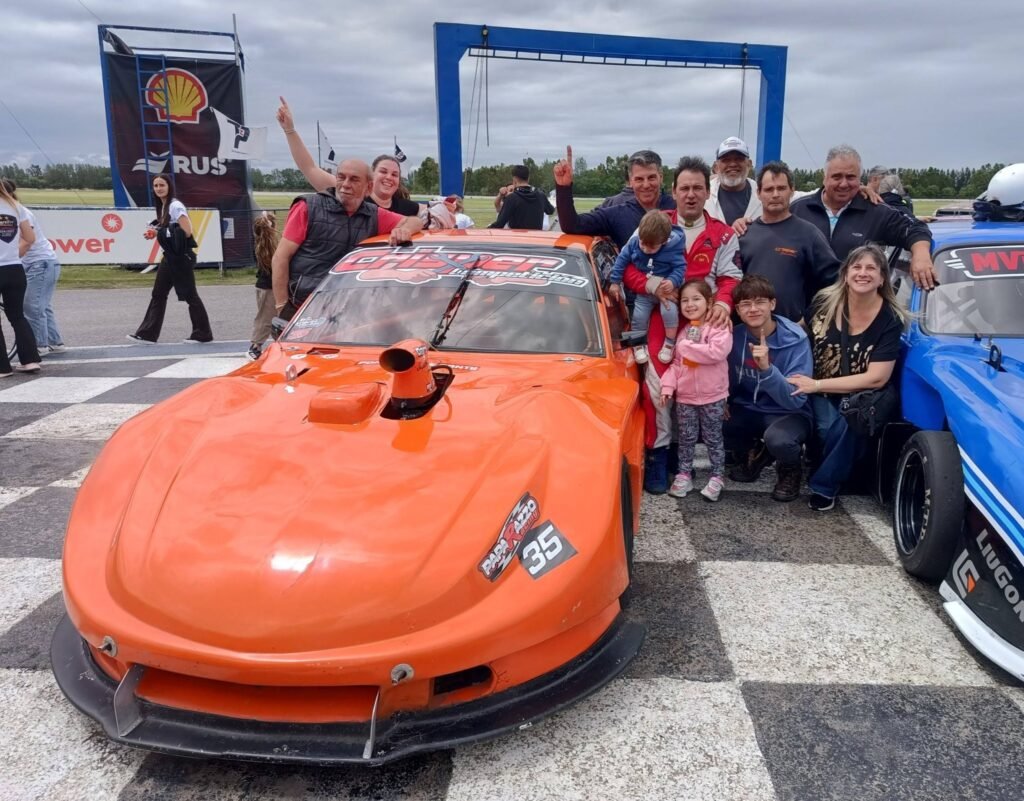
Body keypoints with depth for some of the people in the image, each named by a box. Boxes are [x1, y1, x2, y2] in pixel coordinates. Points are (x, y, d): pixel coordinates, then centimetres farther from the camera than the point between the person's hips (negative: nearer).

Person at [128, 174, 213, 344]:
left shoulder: (175, 206, -14)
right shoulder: (163, 206, 13)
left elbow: (187, 231, -23)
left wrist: (161, 234, -14)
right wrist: (156, 233, 2)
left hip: (181, 257, -9)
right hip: (169, 257, 9)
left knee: (189, 295, -1)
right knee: (158, 294, 9)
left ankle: (203, 333, 9)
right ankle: (147, 333, 13)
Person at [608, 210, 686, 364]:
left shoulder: (672, 248, -21)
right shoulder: (633, 243, -12)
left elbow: (680, 267, -15)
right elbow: (622, 260, -2)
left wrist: (673, 282, -35)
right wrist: (615, 282, -1)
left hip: (666, 289, -3)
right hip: (643, 291, 3)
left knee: (669, 312, -26)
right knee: (638, 316, -5)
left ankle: (669, 343, -2)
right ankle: (639, 345, 22)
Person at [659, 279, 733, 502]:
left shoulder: (719, 327, -10)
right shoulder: (681, 330, 7)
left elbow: (717, 352, -27)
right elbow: (675, 362, 8)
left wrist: (686, 347, -19)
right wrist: (668, 385, -5)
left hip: (712, 396, -4)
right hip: (684, 396, 4)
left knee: (713, 438, 7)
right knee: (686, 438, 12)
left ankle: (717, 477, 18)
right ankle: (684, 475, 23)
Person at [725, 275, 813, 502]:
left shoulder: (795, 340, -19)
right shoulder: (735, 336, -8)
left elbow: (795, 400, -27)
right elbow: (729, 381, 10)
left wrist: (766, 368, -41)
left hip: (788, 414, -4)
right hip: (747, 410, 4)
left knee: (777, 439, -38)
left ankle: (790, 468, 1)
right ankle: (754, 453, 9)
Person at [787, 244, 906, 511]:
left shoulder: (890, 319, -12)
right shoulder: (825, 302, -7)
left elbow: (876, 379, -17)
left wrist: (817, 385, -21)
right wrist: (808, 383, -13)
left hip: (859, 398, 0)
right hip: (818, 393, 1)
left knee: (849, 422, -32)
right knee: (832, 425, -31)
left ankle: (824, 486, -11)